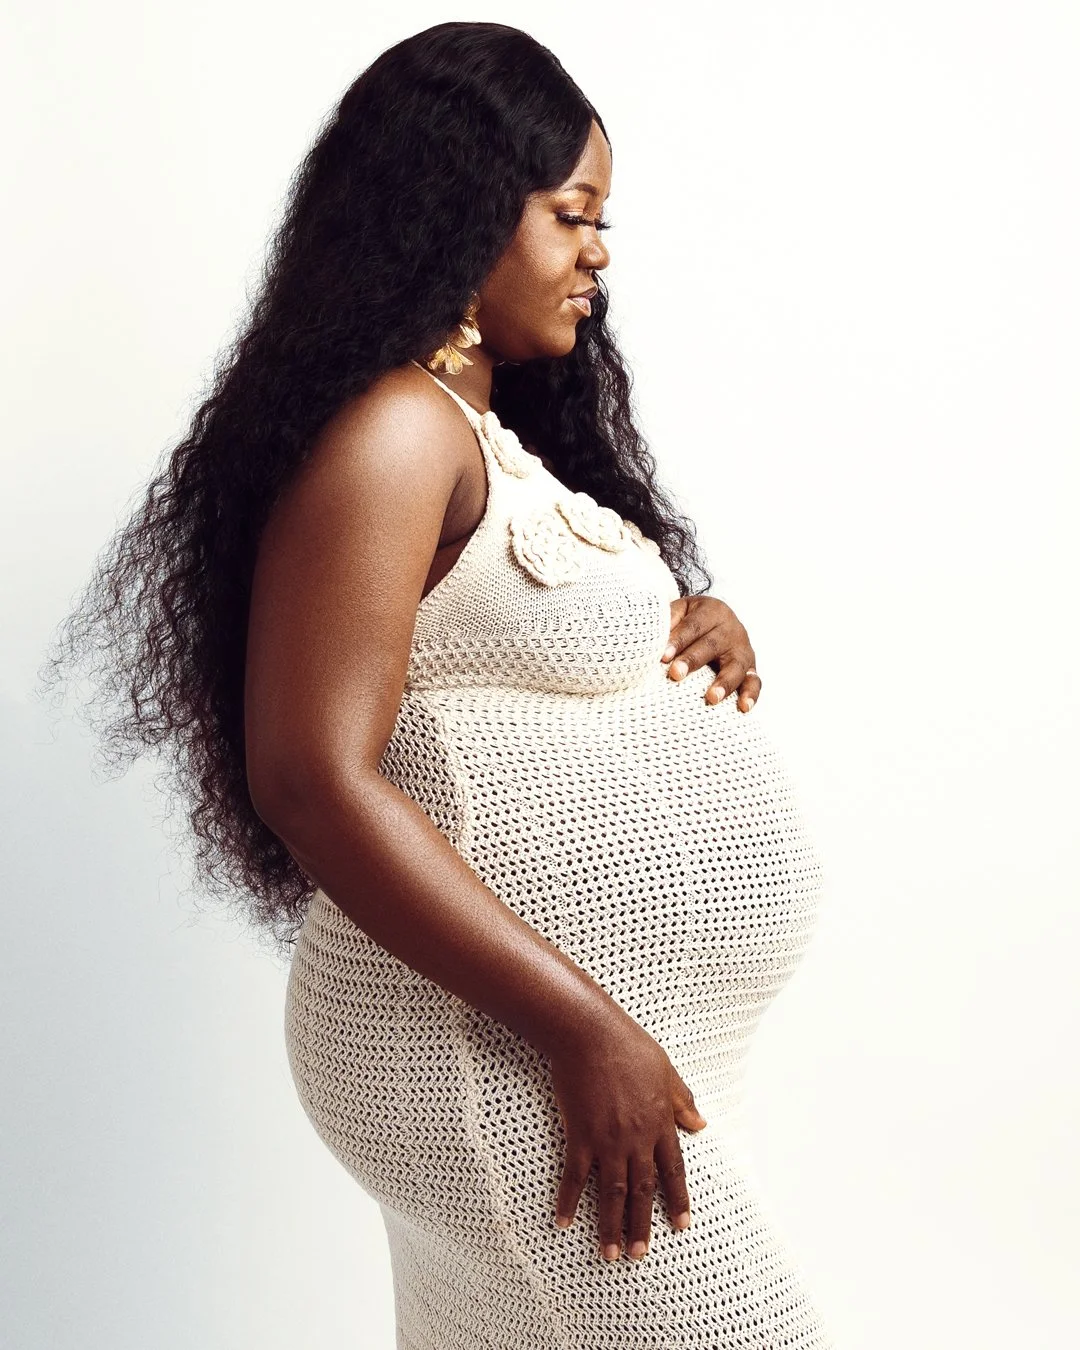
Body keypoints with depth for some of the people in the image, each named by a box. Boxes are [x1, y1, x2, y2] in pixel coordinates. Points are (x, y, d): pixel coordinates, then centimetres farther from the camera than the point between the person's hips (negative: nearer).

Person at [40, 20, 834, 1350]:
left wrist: (699, 631, 1)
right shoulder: (390, 431, -16)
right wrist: (584, 1028, -22)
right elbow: (313, 779, -22)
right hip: (505, 1053, -9)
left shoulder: (500, 428, 14)